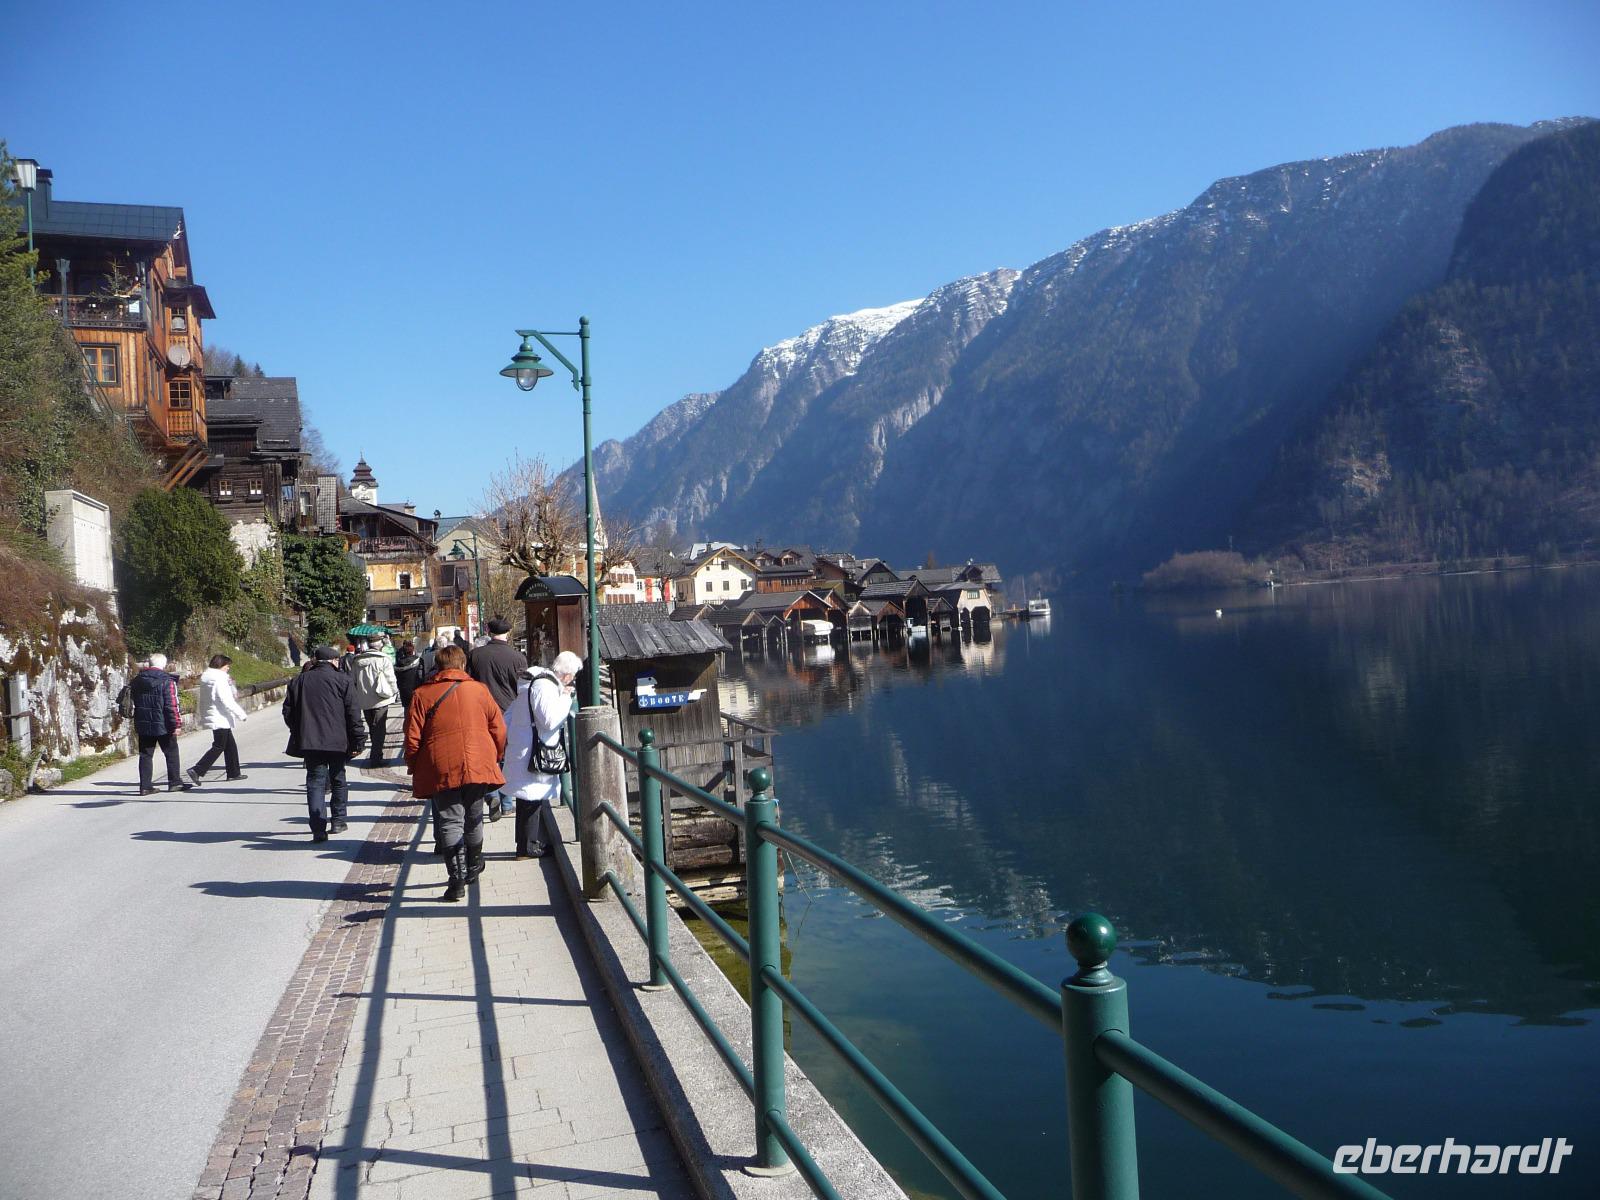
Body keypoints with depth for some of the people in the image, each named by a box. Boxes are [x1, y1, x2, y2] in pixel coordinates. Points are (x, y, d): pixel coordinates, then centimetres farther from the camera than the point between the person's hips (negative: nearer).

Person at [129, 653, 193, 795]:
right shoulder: (167, 681, -13)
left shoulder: (137, 680, 9)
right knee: (171, 753, 8)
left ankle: (145, 786, 5)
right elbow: (172, 705, -17)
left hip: (143, 724, 5)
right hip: (163, 725, -5)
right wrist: (176, 724, -13)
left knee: (145, 755, 8)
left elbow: (133, 702, 16)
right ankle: (175, 782, 11)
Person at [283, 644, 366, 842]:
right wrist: (358, 741, -4)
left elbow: (288, 711, 10)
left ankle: (318, 829, -9)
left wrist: (298, 733, 22)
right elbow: (352, 713, -6)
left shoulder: (299, 680, 8)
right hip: (337, 741, -1)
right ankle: (338, 821, 21)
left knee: (315, 782, 2)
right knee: (338, 780, 16)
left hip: (309, 742, 2)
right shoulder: (341, 679, -2)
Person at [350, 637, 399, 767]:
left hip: (363, 701, 5)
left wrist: (356, 696, 19)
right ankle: (376, 758, -5)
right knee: (379, 729, 0)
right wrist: (395, 693, 8)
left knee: (372, 728, 17)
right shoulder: (383, 660, -11)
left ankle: (376, 756, 24)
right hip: (380, 700, -5)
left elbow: (352, 681, 10)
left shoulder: (357, 661, 4)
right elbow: (391, 679, -8)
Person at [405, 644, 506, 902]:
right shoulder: (479, 690, 3)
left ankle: (457, 880, -9)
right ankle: (473, 868, 33)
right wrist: (495, 759, 20)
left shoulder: (422, 694, -1)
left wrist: (414, 768, 11)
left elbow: (413, 737, -2)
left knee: (450, 822, 0)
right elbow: (498, 729, 6)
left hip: (442, 770, -2)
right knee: (473, 819, 17)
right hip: (478, 767, 2)